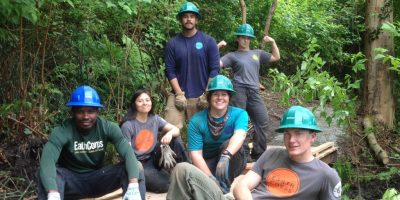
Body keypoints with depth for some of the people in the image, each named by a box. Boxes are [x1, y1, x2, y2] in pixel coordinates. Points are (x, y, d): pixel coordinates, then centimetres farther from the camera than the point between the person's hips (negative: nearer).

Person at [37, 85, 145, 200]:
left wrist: (133, 186, -44)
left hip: (97, 179, 2)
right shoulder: (62, 131, -20)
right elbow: (47, 160, -36)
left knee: (136, 170, -23)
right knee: (47, 174, -34)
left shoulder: (108, 128, -13)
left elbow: (128, 153, -26)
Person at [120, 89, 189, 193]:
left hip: (154, 158, 6)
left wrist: (170, 133, -26)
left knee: (175, 140, -17)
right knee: (167, 185, -28)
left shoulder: (155, 119, 3)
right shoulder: (127, 125, -13)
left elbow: (176, 129, -2)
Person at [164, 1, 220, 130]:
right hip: (179, 95, 1)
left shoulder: (208, 41, 2)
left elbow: (214, 69, -1)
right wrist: (179, 94, -9)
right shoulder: (172, 43, 4)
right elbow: (170, 70, 1)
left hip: (201, 97, 0)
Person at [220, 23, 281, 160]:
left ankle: (258, 153, 8)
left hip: (254, 92, 4)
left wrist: (273, 42, 14)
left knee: (262, 121, -1)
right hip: (239, 91, -4)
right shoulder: (232, 56, 9)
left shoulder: (257, 53, 22)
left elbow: (276, 57, 24)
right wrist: (217, 47, -10)